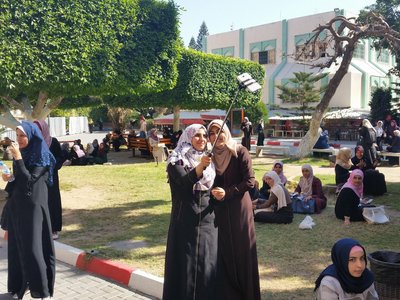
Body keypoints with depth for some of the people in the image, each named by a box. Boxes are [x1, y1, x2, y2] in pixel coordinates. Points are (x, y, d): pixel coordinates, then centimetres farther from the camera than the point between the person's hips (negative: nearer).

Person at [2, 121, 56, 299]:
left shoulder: (41, 157, -12)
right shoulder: (21, 153, 9)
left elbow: (29, 180, -21)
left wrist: (18, 158, -22)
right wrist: (9, 178, -3)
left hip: (32, 206, -7)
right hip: (16, 205, 7)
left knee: (32, 245, -6)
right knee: (17, 244, 10)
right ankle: (20, 284, 23)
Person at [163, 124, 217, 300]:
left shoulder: (209, 159, 11)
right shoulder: (177, 159, -5)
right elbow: (185, 181, -23)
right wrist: (200, 167, -37)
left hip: (208, 220, 5)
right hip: (186, 220, -5)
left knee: (208, 263, 8)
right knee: (186, 263, -1)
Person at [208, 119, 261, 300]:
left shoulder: (240, 152, -8)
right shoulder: (209, 155, 4)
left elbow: (250, 181, -12)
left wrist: (227, 192, -18)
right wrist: (213, 192, -10)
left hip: (239, 209, -3)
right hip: (219, 210, 3)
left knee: (242, 251, 3)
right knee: (223, 252, 5)